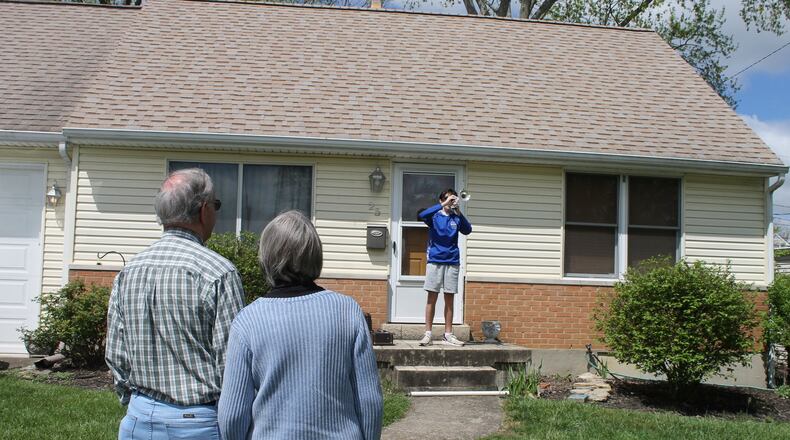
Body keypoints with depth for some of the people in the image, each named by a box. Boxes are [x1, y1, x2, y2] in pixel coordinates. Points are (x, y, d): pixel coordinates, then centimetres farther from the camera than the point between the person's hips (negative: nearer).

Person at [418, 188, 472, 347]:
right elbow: (422, 215, -19)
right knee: (432, 297, 0)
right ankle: (428, 334, 3)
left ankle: (448, 334, 10)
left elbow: (467, 230, -7)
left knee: (449, 298, 5)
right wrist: (444, 205, -23)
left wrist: (458, 212, -18)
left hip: (452, 262, 2)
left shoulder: (456, 218, 9)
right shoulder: (434, 216, 3)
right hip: (435, 260, -2)